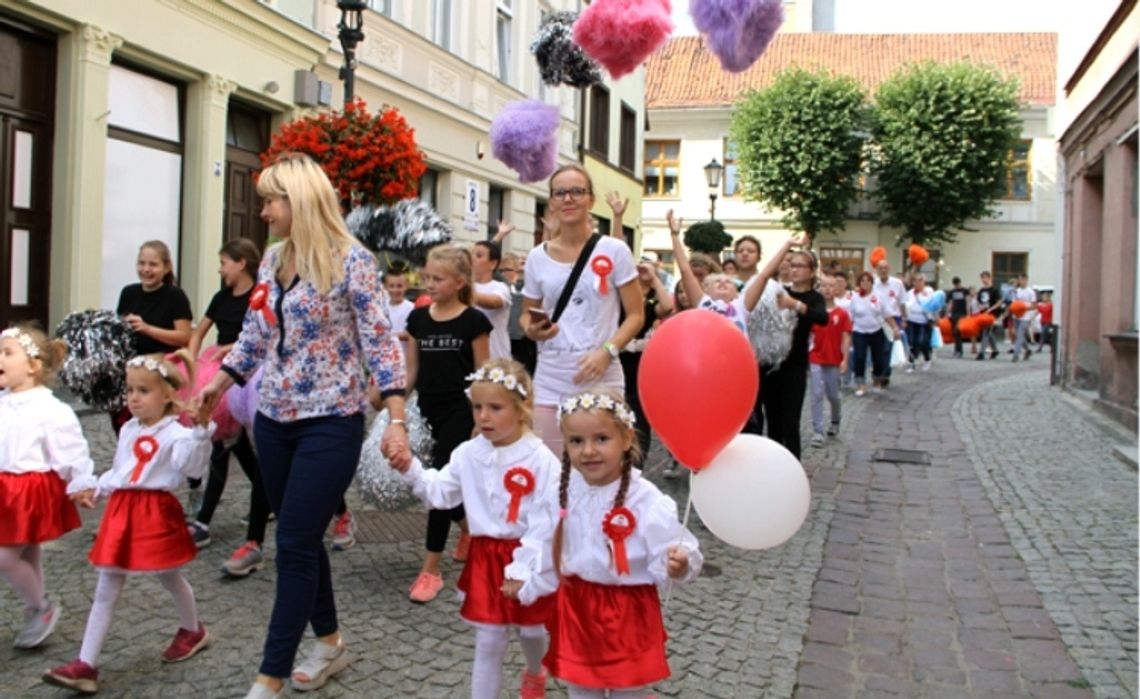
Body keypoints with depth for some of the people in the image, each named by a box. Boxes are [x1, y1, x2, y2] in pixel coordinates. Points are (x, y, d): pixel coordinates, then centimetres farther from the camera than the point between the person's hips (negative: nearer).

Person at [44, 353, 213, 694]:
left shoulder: (175, 432, -13)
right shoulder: (127, 430, 11)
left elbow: (191, 466, -29)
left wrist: (201, 431, -39)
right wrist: (98, 488, 11)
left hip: (156, 513, -6)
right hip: (121, 511, 7)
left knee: (169, 577, 14)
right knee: (105, 592, 5)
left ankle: (193, 630, 40)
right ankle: (86, 665, 7)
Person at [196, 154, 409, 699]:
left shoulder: (351, 260, -11)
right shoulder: (272, 259, 9)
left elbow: (380, 342, -14)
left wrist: (396, 419, -20)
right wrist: (218, 383, 20)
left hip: (330, 423, -7)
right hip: (274, 419, 7)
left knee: (295, 545, -5)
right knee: (301, 540, 14)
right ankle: (329, 641, 31)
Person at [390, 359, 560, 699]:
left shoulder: (541, 460, -17)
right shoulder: (468, 454, -3)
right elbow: (439, 493, 3)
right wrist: (410, 469, -12)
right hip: (486, 558, 2)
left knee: (531, 631, 22)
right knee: (488, 643, 7)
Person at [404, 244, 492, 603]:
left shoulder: (473, 321, -7)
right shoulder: (418, 318, 6)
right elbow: (411, 369, 11)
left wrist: (481, 421, -8)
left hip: (459, 412, -5)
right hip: (427, 411, 5)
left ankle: (431, 569, 0)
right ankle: (469, 529, 41)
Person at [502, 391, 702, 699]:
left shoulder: (646, 501, -23)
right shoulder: (563, 493, -6)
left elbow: (668, 551, -23)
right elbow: (544, 542, 7)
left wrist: (676, 566, -44)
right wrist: (524, 577, 1)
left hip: (626, 613, -4)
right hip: (576, 608, 5)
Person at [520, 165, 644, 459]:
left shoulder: (614, 251, -2)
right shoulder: (537, 257, 5)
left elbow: (636, 315, -1)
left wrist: (607, 351, -16)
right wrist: (531, 330, -7)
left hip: (602, 378, -2)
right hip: (550, 380, 2)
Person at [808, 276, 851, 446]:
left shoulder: (842, 314, -4)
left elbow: (846, 338, -4)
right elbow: (808, 335, 3)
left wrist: (845, 359, -10)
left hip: (834, 361, 0)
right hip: (815, 360, 0)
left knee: (833, 395, 12)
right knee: (817, 395, -4)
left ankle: (835, 421, 39)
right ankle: (817, 432, -1)